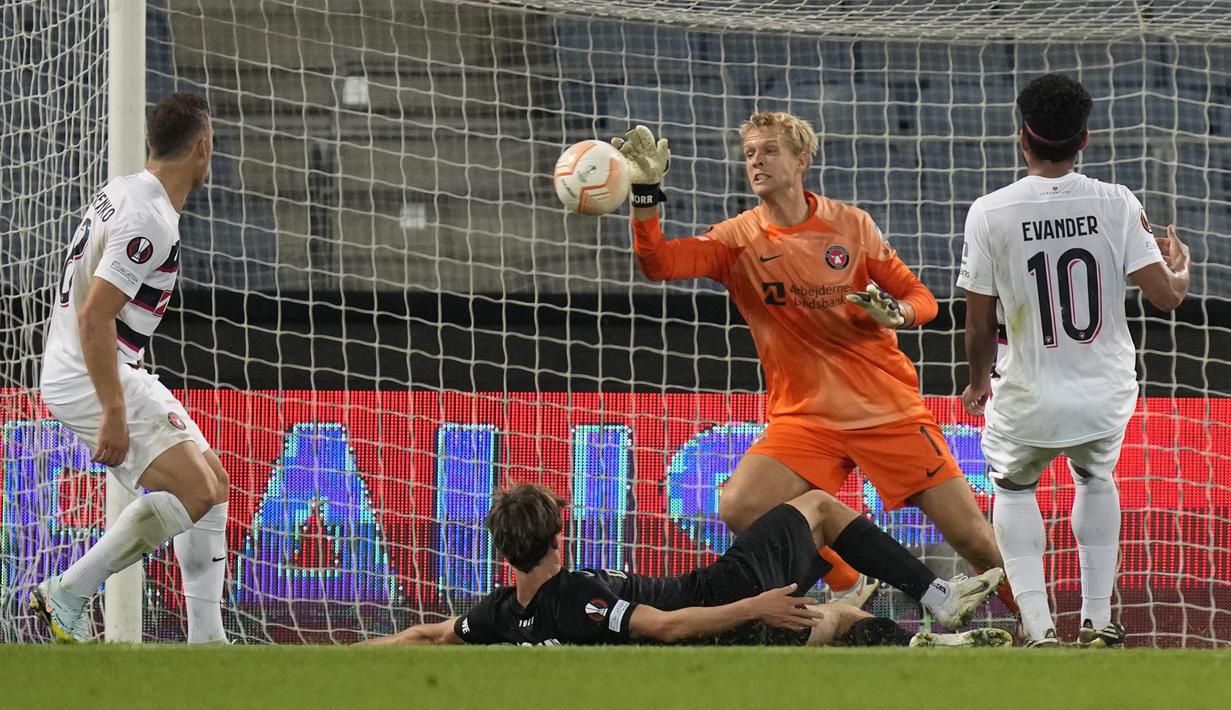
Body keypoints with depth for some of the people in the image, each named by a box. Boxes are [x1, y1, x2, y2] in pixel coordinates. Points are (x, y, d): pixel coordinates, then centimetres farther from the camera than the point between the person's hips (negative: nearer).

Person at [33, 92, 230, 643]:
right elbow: (93, 317, -26)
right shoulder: (150, 221, -20)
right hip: (89, 377, -11)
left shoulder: (122, 193, 12)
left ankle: (206, 641, 10)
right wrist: (114, 414, -26)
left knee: (212, 481, 11)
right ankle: (67, 594, -12)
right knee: (192, 490, -19)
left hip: (113, 371, 11)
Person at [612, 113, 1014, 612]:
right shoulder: (738, 240, 0)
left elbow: (921, 299, 6)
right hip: (806, 417, 1)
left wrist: (895, 314, -16)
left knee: (973, 538, -7)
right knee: (739, 509, -21)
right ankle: (848, 584, 0)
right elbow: (659, 264, -15)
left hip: (889, 409, -1)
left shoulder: (849, 224, 1)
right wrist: (645, 194, -29)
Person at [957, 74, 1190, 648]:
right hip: (1107, 400, 2)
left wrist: (978, 384, 14)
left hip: (1028, 404, -2)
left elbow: (979, 326, -6)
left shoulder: (990, 213, -12)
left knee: (1012, 485, 27)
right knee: (1096, 477, 33)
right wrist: (1180, 266, 14)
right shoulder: (1115, 203, -9)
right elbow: (1166, 295, -10)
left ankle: (1039, 630, 12)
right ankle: (1097, 623, 32)